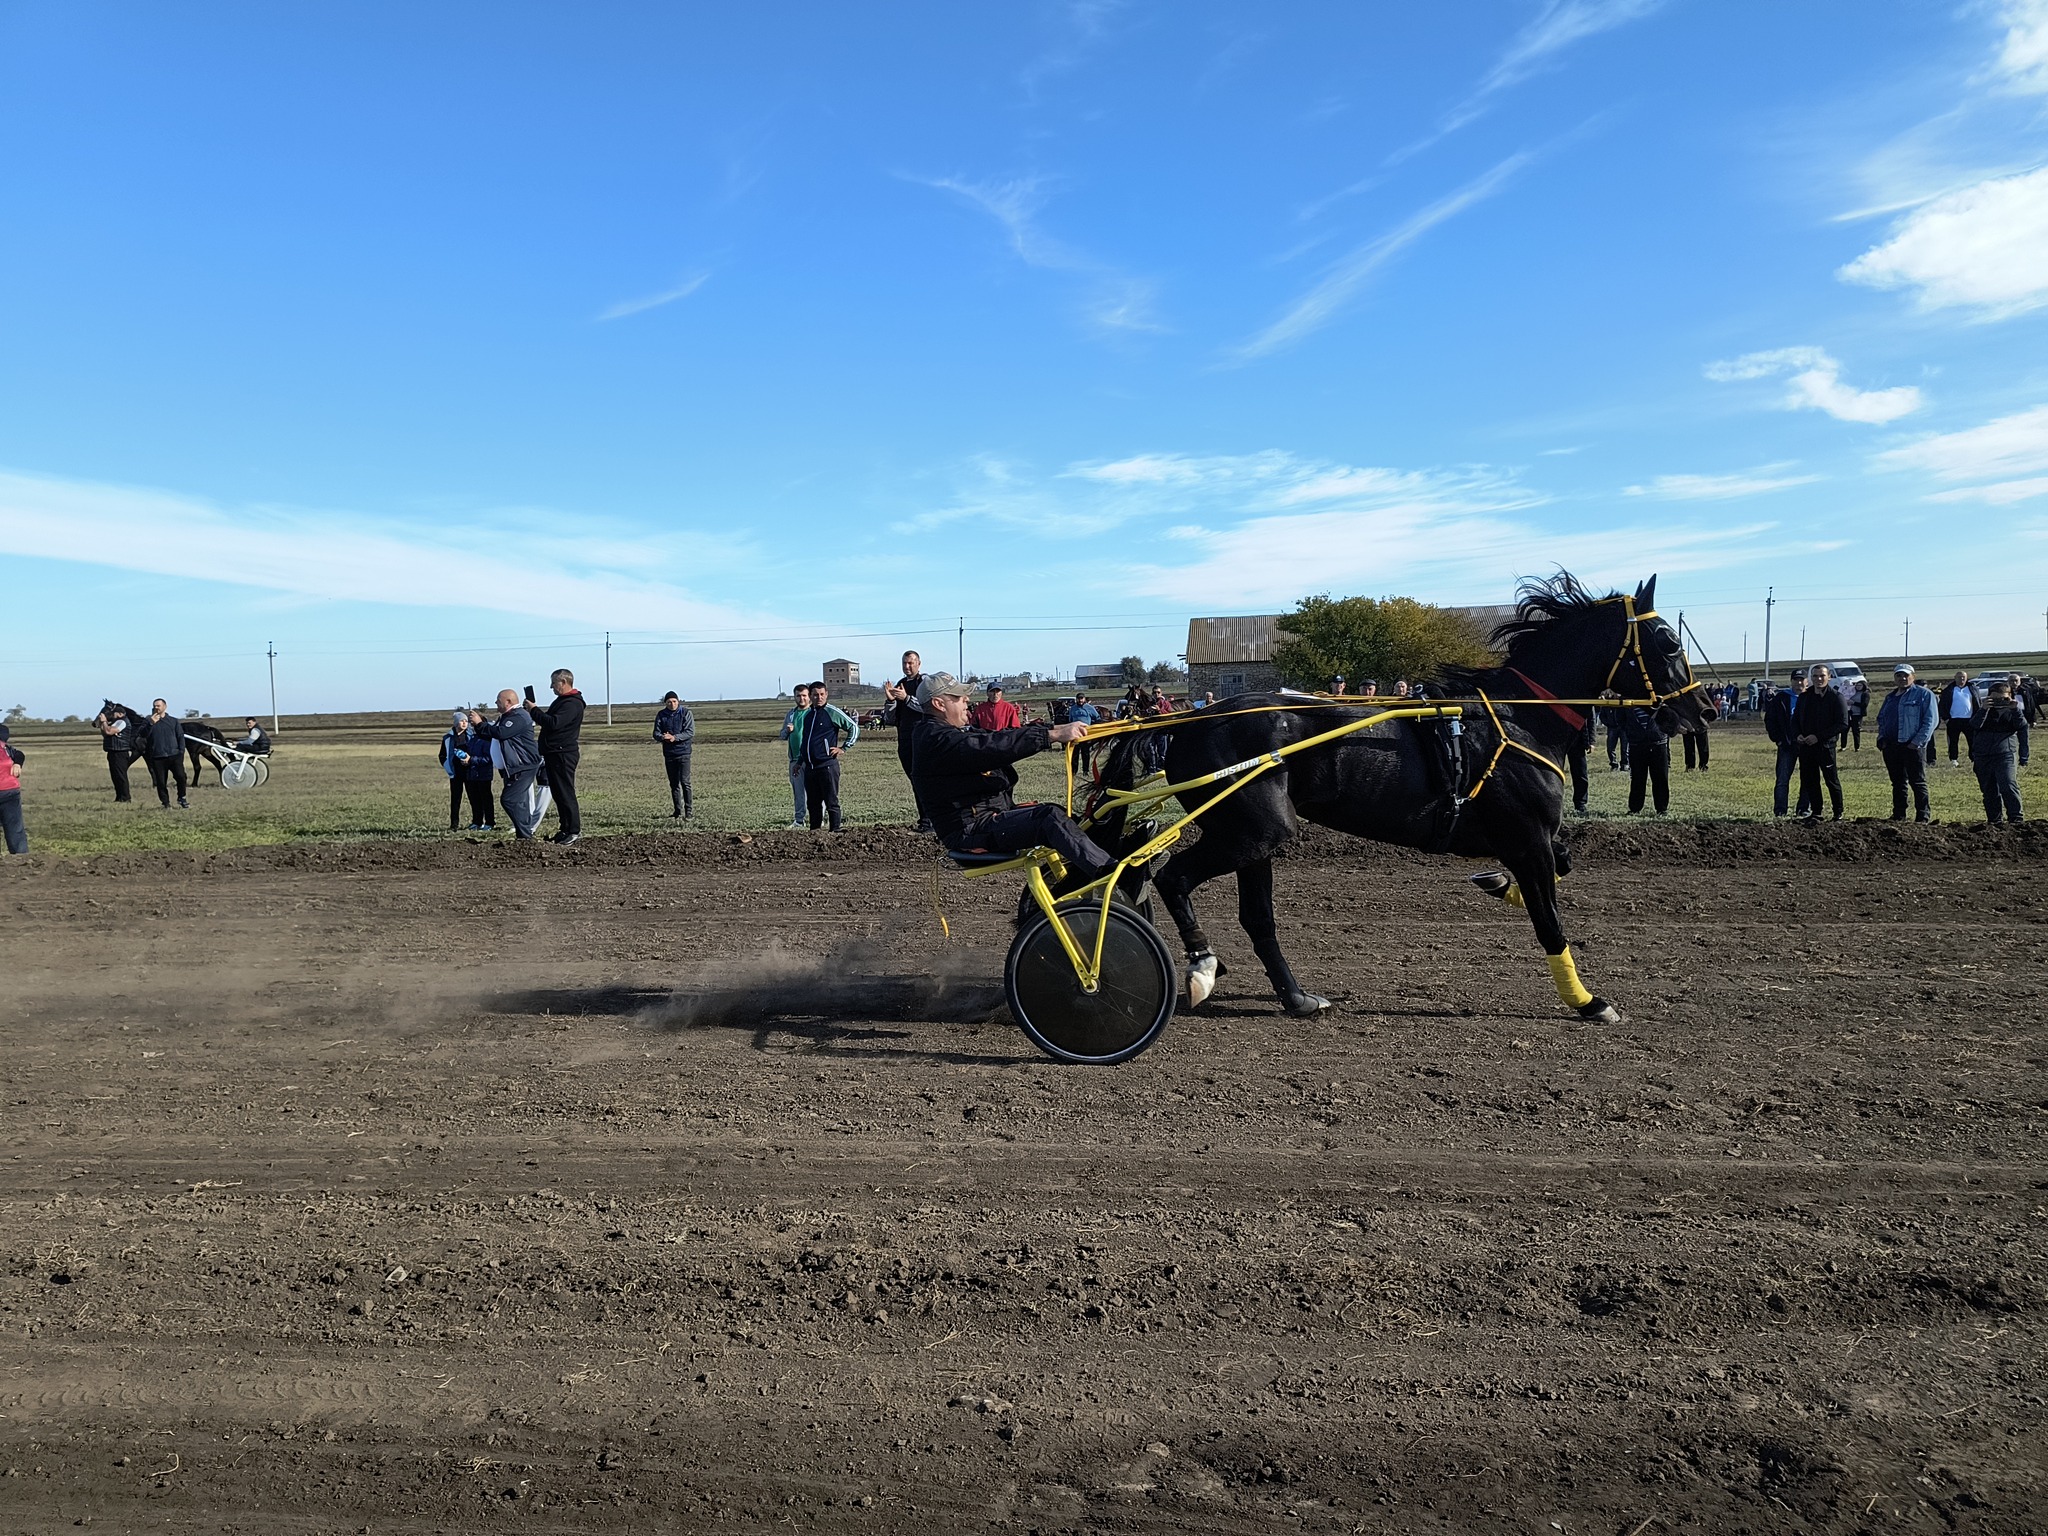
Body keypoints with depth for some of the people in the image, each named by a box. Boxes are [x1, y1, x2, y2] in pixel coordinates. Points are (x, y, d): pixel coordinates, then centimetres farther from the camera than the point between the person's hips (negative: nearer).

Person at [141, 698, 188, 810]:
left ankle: (182, 799, 9)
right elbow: (143, 735, -7)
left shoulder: (173, 721, 12)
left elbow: (180, 736, 11)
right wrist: (151, 723, -18)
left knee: (181, 776, -10)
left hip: (174, 755, 0)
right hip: (157, 757, 0)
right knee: (161, 782, 0)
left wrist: (181, 751, 1)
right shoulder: (148, 722, 9)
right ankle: (166, 804, 9)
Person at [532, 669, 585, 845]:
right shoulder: (562, 701, 19)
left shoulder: (572, 704, -15)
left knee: (565, 793, -8)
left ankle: (574, 830, -5)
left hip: (564, 754, -10)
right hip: (554, 754, 10)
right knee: (558, 792, 12)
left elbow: (554, 723, -26)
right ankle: (565, 829, 17)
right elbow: (550, 722, 25)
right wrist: (536, 718, 9)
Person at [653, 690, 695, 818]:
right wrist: (663, 737, -22)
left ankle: (688, 810, -9)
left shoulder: (686, 713, -4)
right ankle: (678, 810, 19)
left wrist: (675, 737, -24)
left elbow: (690, 732, -11)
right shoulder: (661, 715, 6)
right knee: (673, 783, 10)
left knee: (684, 781, -12)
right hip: (668, 753, 4)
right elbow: (656, 733, 2)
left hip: (683, 751, -4)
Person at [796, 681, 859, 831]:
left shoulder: (833, 712, -4)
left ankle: (835, 830, -1)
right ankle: (814, 831, 16)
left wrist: (844, 749, -5)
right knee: (813, 802, 10)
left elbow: (854, 728, -2)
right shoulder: (807, 714, 16)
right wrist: (799, 760, 23)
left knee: (831, 802, -4)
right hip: (809, 767, 7)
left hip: (827, 765, -6)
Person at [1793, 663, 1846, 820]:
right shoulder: (1804, 697, 12)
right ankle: (1815, 813, 15)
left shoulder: (1835, 697, -4)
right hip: (1805, 746, 5)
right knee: (1809, 781, 7)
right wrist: (1797, 735, -3)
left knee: (1832, 780, -1)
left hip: (1825, 746, -5)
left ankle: (1838, 814, 8)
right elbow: (1795, 719, 18)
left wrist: (1819, 736, -17)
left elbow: (1842, 723, -10)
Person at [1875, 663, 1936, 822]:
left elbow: (1930, 721, -9)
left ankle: (1923, 817, -1)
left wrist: (1917, 742, -16)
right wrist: (1882, 739, 7)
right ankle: (1898, 816, 18)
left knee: (1918, 783, -4)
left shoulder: (1923, 694, -2)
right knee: (1897, 783, 12)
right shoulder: (1890, 697, 18)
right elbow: (1881, 719, 23)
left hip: (1912, 747, -6)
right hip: (1890, 746, 6)